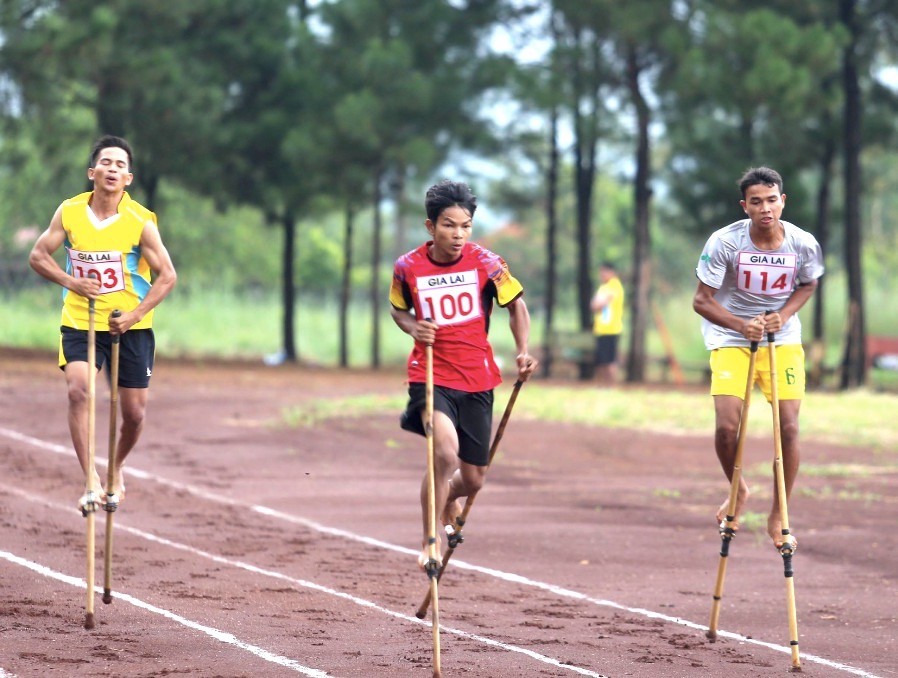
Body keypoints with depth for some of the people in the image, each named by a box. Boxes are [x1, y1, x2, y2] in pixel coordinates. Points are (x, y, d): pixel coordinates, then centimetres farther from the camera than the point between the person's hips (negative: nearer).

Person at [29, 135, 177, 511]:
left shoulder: (141, 221, -10)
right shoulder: (69, 213, -5)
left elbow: (167, 276, -6)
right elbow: (38, 256, 4)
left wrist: (136, 315, -18)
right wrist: (73, 282, -13)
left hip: (131, 327, 0)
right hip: (80, 323, 0)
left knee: (134, 411, 3)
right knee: (78, 390, -23)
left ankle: (116, 469, 33)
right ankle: (91, 480, -21)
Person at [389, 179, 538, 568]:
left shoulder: (486, 264, -7)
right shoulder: (408, 268, -7)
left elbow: (516, 304, 7)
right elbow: (398, 309, 12)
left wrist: (523, 351, -8)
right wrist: (413, 327, -10)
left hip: (477, 379, 2)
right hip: (430, 375, -2)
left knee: (473, 479, 8)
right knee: (445, 452, -29)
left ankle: (448, 501, 47)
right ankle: (429, 542, -13)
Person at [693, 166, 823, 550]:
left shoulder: (804, 245, -12)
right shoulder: (724, 242, -19)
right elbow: (702, 300, -12)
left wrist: (783, 314, -10)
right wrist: (742, 325, -27)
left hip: (784, 340, 2)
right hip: (730, 338, -2)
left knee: (789, 427, -8)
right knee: (726, 426, -15)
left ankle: (778, 517, 8)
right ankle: (738, 492, 17)